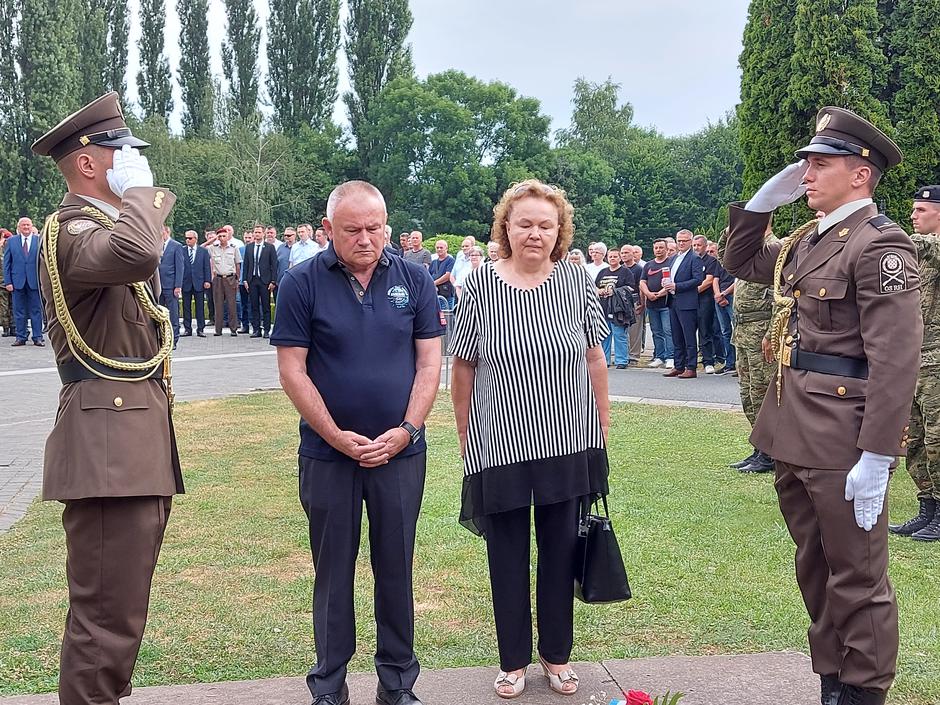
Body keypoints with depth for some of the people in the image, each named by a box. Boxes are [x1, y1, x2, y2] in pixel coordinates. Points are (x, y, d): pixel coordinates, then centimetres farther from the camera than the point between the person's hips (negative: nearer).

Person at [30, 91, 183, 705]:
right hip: (109, 444, -10)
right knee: (107, 618, -8)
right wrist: (139, 188, -18)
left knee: (120, 607, 18)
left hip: (138, 436, 10)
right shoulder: (69, 230, -12)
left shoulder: (107, 223, 21)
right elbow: (136, 254, -34)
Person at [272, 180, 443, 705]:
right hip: (327, 453, -1)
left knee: (396, 566, 10)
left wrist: (405, 431, -10)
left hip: (401, 451, 1)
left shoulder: (415, 281, 1)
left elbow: (429, 361, 1)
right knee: (334, 569, 9)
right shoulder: (303, 284, -5)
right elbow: (292, 369, -7)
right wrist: (337, 436, -12)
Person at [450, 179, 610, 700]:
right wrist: (465, 438, 1)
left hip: (568, 444, 2)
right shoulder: (481, 284, -6)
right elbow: (463, 368, -1)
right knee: (508, 556, 10)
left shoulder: (576, 281, -1)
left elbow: (595, 360, 5)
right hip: (499, 446, -1)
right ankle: (513, 660, 28)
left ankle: (556, 654, 31)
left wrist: (602, 431, 6)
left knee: (561, 551, 13)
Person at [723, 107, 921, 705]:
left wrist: (877, 458, -23)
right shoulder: (808, 241, 12)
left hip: (845, 442, -9)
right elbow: (742, 261, 29)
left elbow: (896, 361, -20)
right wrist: (765, 201, 13)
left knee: (858, 580, 4)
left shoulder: (881, 245, -14)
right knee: (816, 571, 19)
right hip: (797, 437, 9)